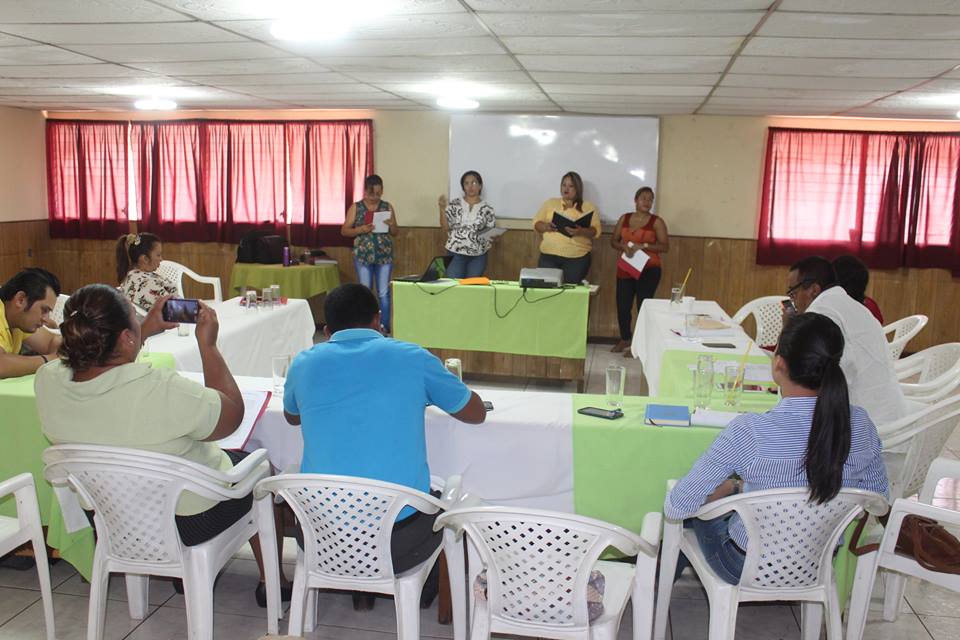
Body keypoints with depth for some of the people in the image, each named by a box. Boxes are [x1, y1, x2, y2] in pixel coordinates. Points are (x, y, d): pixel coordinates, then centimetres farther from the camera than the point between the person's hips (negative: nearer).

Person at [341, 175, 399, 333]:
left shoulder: (388, 207, 5)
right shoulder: (356, 208, 2)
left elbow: (395, 233, 9)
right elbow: (344, 231, 1)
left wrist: (391, 225, -14)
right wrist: (361, 229, -16)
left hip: (384, 255, 1)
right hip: (363, 255, 0)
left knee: (384, 293, 1)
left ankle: (385, 327, 9)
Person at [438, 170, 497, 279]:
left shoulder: (487, 208, 2)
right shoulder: (455, 204, 2)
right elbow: (445, 229, -2)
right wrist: (442, 209, -13)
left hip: (477, 256, 0)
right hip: (455, 254, 0)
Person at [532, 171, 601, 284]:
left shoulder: (588, 207, 7)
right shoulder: (550, 203, 14)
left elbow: (596, 231, -1)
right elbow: (536, 223, 11)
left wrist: (581, 231, -21)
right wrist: (546, 227, -11)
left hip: (577, 258, -2)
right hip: (549, 255, 2)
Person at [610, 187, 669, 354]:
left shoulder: (657, 221, -3)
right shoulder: (624, 218, 8)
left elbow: (665, 246, -7)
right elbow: (613, 241, 11)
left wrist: (644, 246, -19)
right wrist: (624, 246, -11)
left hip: (648, 270, -3)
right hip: (625, 269, 4)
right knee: (622, 305, 5)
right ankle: (624, 339, 25)